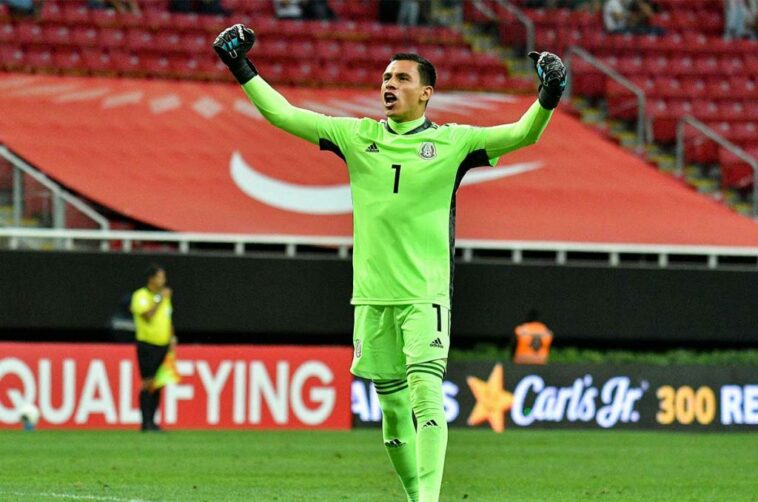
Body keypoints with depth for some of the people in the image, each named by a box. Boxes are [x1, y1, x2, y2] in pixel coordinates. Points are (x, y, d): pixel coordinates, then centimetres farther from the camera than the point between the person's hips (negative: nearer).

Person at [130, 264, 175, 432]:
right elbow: (148, 316, -20)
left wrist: (172, 337, 10)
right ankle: (146, 423, -8)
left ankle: (152, 421, 10)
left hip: (163, 345, 7)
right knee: (148, 383, -10)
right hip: (147, 345, -7)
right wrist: (159, 300, -16)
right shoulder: (141, 296, -7)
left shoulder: (164, 296, 15)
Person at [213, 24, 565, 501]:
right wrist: (243, 69, 3)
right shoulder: (358, 136, 9)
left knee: (426, 392, -18)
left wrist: (547, 101, -26)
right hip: (372, 296, 3)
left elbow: (522, 134, -8)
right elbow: (283, 113, 9)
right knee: (392, 404, 6)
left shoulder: (452, 142, 2)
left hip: (425, 295, -3)